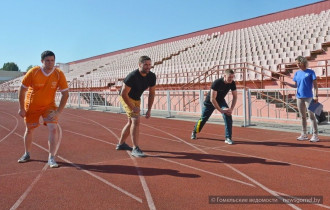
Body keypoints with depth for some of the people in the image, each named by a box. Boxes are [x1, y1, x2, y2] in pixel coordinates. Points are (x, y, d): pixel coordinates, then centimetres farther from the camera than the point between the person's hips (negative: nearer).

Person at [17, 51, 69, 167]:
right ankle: (27, 154, 35)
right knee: (29, 130, 12)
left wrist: (58, 111, -16)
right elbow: (22, 90, -7)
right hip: (31, 106, 0)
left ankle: (51, 158, -8)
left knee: (52, 129, -16)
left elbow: (65, 94, -10)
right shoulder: (33, 72, -17)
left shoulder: (59, 74, -16)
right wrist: (21, 108, -6)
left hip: (49, 105, 0)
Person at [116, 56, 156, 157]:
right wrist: (132, 108, -24)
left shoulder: (152, 76, -11)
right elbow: (123, 94, -26)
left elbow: (151, 94, -2)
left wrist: (149, 110, -6)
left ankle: (121, 144, 33)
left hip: (137, 99, 8)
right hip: (126, 98, -8)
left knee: (131, 122, 16)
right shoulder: (132, 76, -30)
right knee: (136, 120, -20)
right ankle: (135, 149, -16)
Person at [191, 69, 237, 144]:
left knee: (228, 116, -19)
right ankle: (194, 132, 37)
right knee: (203, 119, 10)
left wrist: (231, 109, -24)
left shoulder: (232, 83, -20)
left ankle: (228, 138, -12)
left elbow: (235, 96, -10)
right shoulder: (217, 83, -36)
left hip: (221, 101, 4)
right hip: (210, 102, -3)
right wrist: (221, 110, -38)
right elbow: (212, 99, -36)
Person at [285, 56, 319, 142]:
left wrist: (316, 96, -14)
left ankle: (315, 135, -1)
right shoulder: (297, 73, 11)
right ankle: (304, 135, 20)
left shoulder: (310, 72, -3)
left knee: (311, 116, -5)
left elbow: (315, 85, -5)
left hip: (308, 97, -5)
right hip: (299, 97, 5)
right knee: (303, 116, 11)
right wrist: (287, 84, -4)